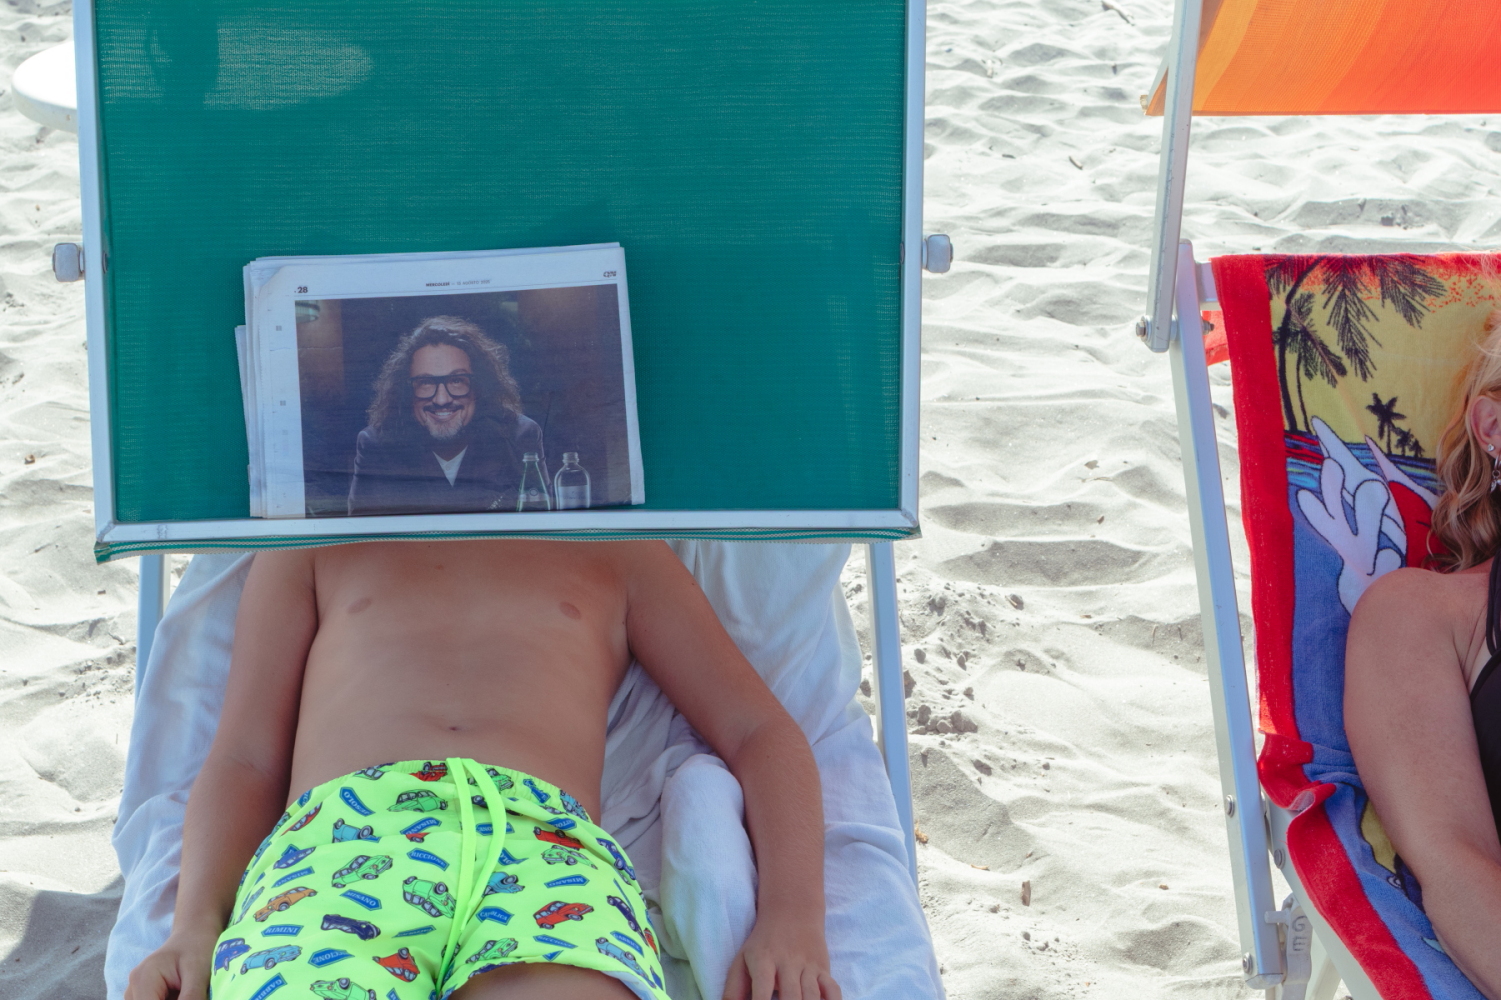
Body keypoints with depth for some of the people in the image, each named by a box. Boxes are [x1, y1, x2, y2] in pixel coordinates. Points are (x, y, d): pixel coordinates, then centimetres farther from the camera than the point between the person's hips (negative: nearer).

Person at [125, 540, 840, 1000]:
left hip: (553, 849, 0)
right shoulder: (312, 545, 34)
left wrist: (794, 919, 3)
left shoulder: (616, 552, 34)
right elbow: (244, 762, 23)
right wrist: (195, 926, 0)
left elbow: (761, 733, 24)